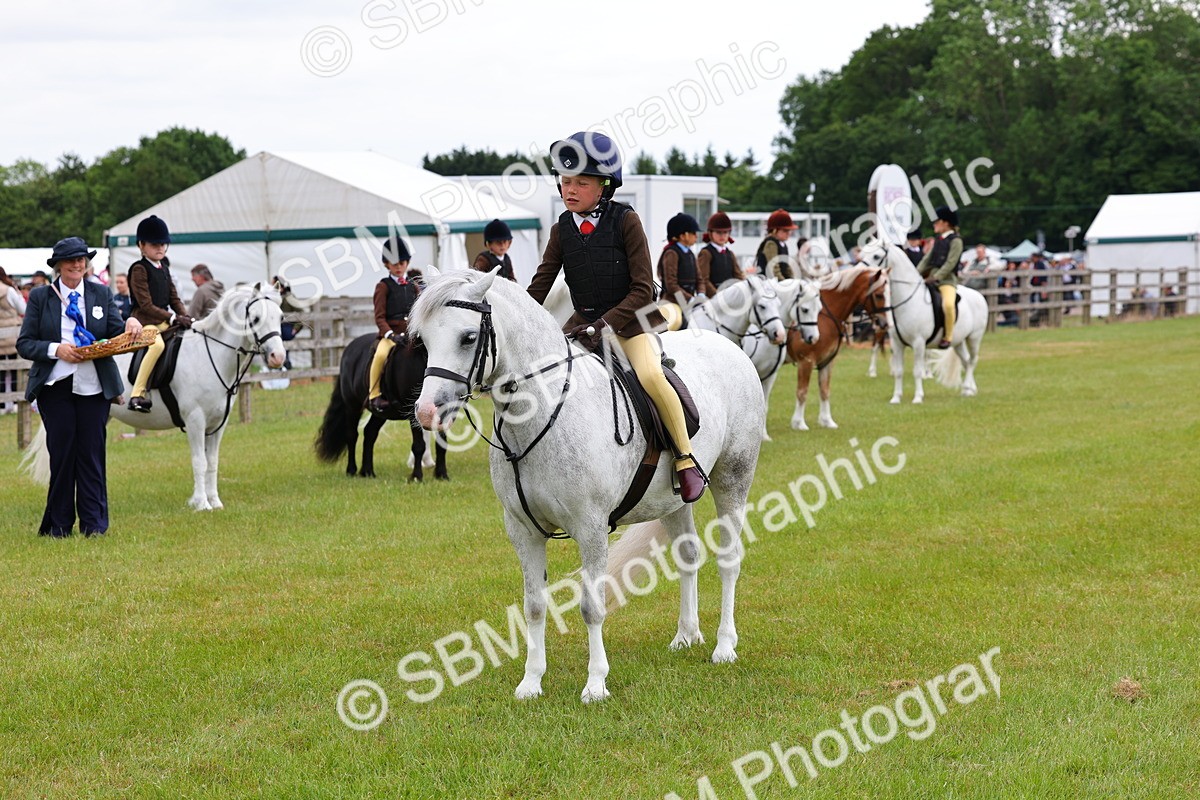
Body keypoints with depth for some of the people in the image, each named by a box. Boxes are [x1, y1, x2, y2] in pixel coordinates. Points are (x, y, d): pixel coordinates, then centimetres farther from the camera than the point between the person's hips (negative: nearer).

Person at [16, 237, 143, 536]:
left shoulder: (101, 294, 10)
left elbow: (116, 334, 3)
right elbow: (24, 344, 1)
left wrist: (130, 324, -19)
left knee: (92, 453, 1)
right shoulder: (40, 297, 4)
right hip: (55, 386, -1)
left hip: (93, 385, 1)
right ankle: (59, 523, 10)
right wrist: (56, 350, -15)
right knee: (61, 453, 0)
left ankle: (94, 522, 8)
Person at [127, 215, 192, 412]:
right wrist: (173, 318, -19)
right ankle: (137, 394, -35)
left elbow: (174, 298, 17)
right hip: (144, 321, -9)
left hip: (164, 322, 9)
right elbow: (146, 305, -14)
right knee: (157, 344, -36)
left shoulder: (164, 268, 16)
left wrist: (185, 317, -1)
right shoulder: (139, 269, -8)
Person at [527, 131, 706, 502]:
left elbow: (642, 288, -13)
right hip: (584, 320, 5)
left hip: (630, 317, -5)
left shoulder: (625, 221, -10)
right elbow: (540, 286, 4)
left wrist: (607, 323, -23)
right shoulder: (562, 230, 2)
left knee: (650, 375, -29)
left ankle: (686, 459, -15)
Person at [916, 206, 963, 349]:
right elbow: (928, 258, 15)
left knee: (948, 304, -33)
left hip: (947, 279, -9)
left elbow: (950, 263, -14)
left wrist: (936, 278, -21)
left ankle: (948, 337, -19)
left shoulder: (955, 240, -6)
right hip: (932, 277, 9)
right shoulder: (938, 240, 17)